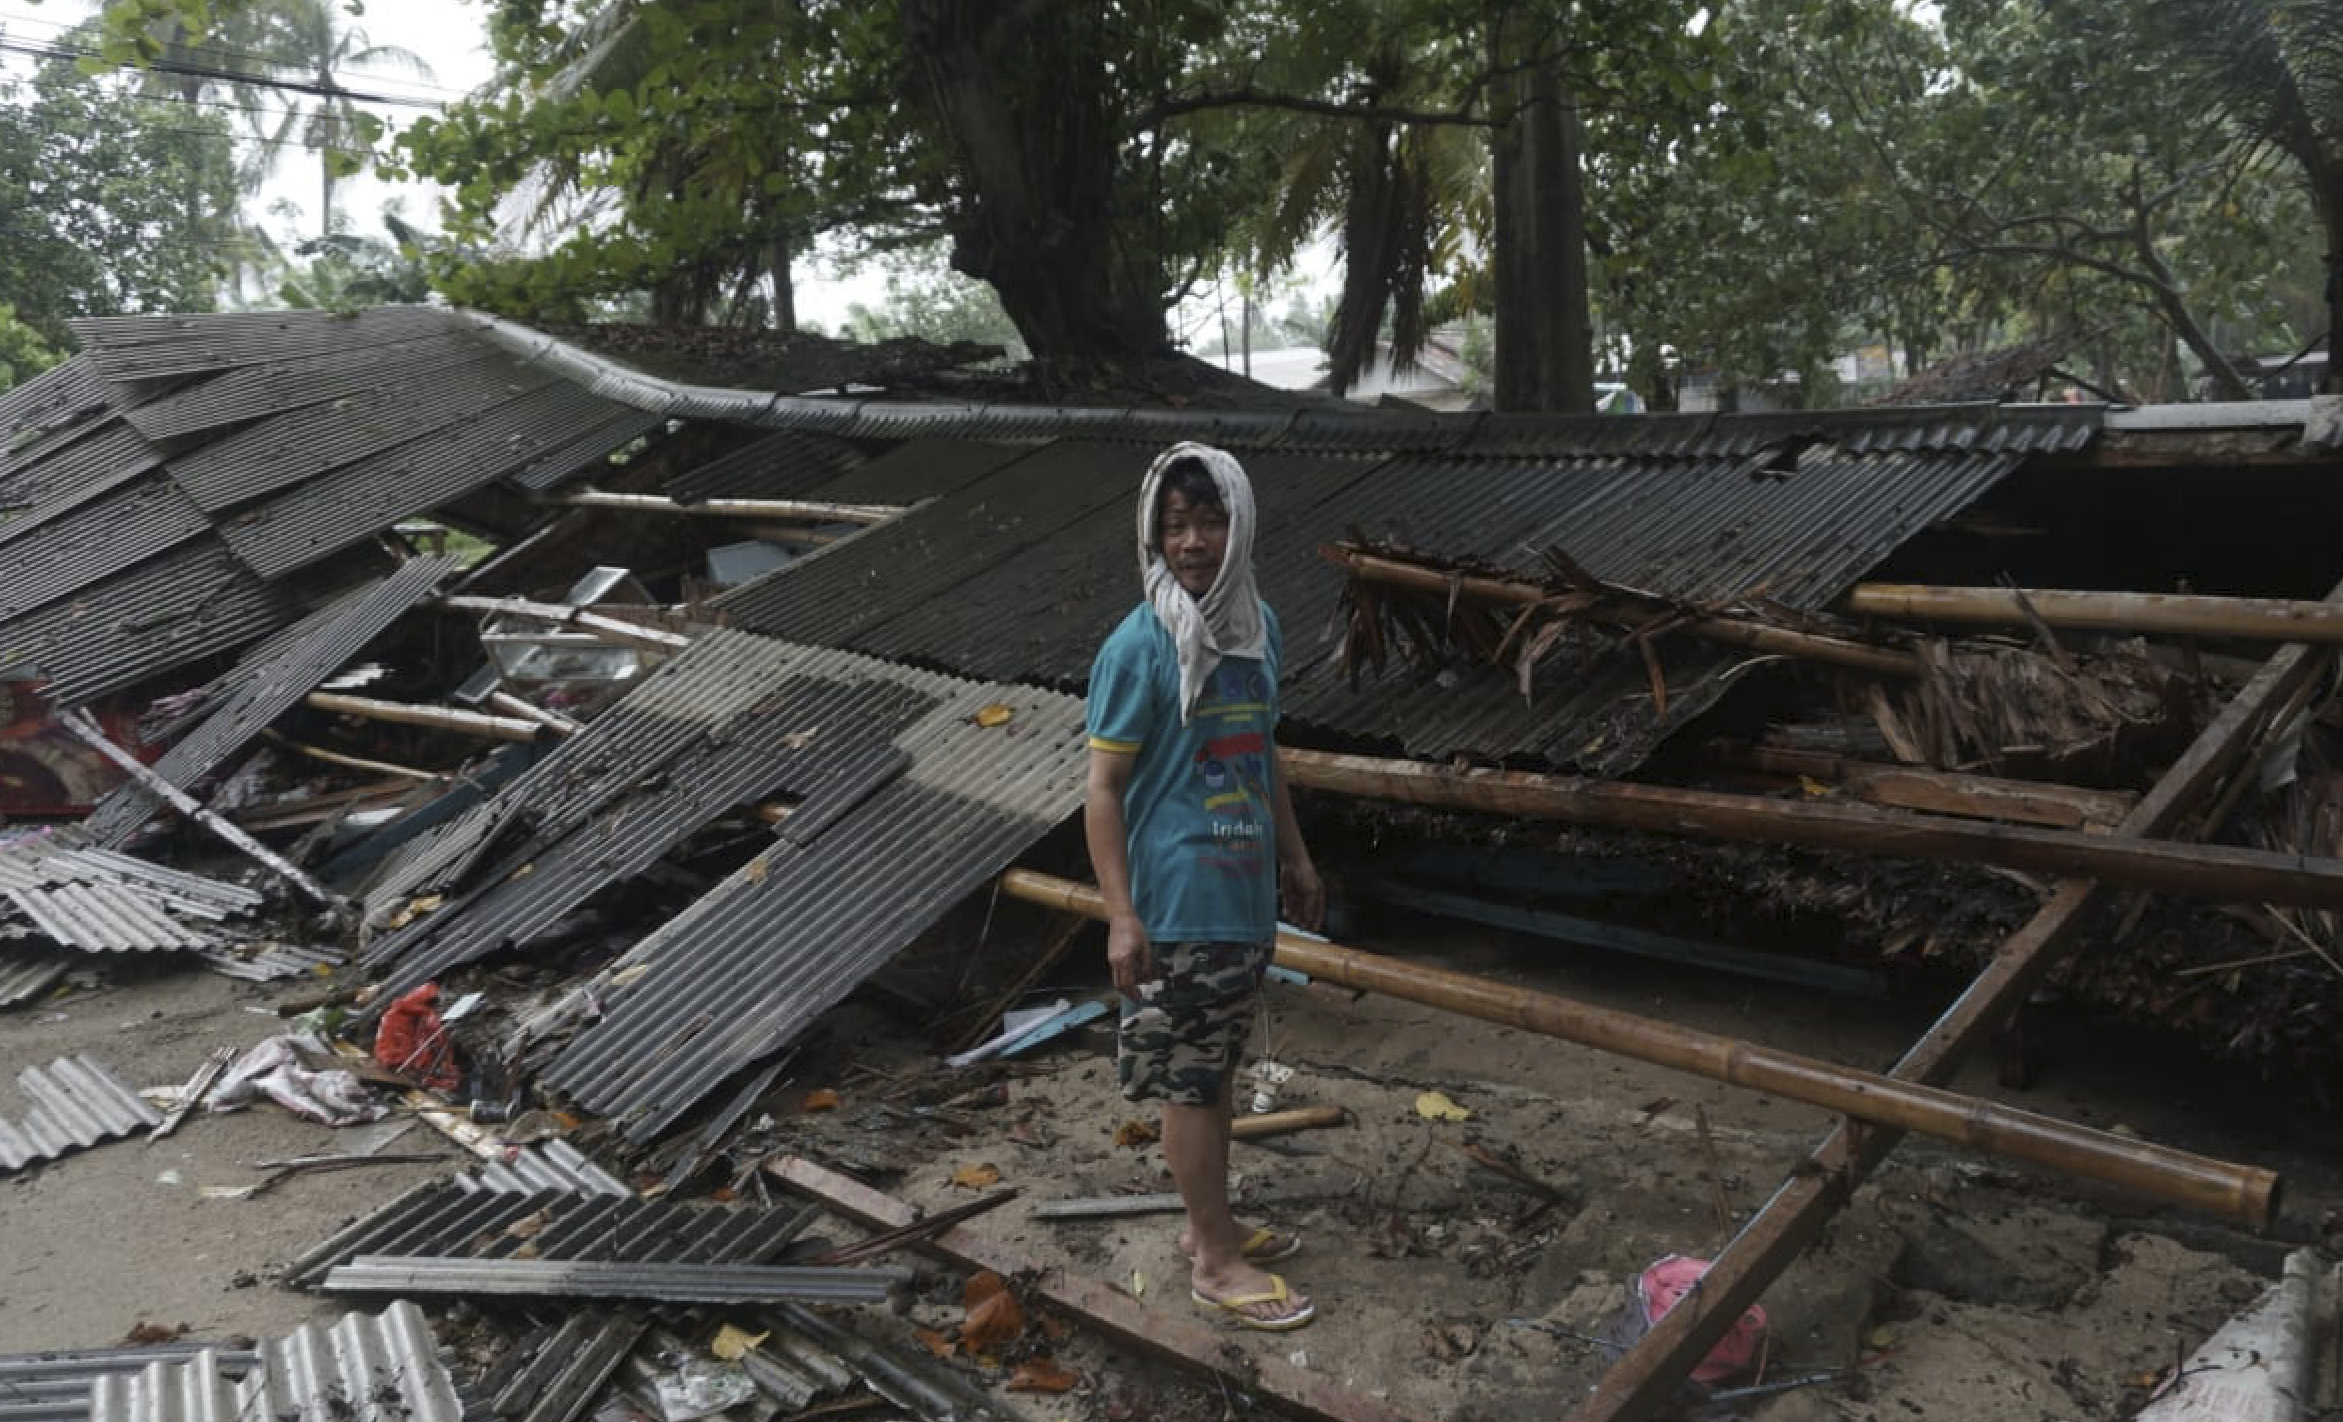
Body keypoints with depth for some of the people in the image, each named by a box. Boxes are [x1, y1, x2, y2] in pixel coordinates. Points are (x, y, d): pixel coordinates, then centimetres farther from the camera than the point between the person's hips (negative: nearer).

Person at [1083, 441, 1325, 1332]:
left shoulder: (1257, 625, 4)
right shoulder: (1139, 647, -17)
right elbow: (1103, 790, -15)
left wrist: (1295, 857, 21)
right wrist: (1121, 916, -19)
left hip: (1247, 895, 7)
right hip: (1177, 907, -7)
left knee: (1219, 1067, 19)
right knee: (1190, 1082, 5)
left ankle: (1209, 1223, 35)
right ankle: (1217, 1261, 19)